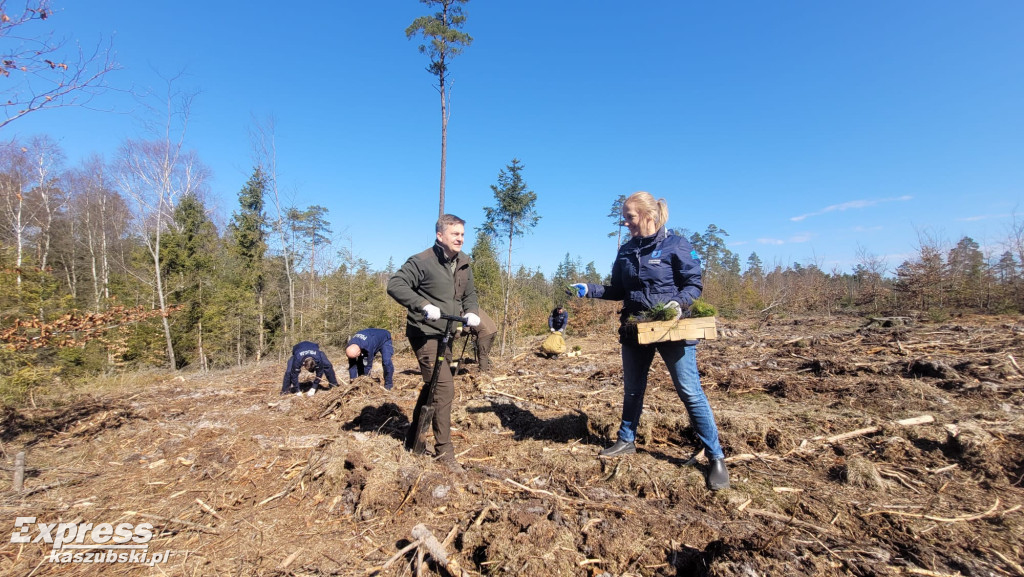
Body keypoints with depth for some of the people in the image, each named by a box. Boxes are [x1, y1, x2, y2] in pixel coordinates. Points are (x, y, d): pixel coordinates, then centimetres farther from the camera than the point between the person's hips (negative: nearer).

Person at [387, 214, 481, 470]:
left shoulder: (463, 263, 6)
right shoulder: (422, 262, -15)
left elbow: (469, 293, 13)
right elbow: (395, 285, -22)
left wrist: (472, 312, -9)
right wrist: (424, 306, -33)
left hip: (446, 334, 8)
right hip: (425, 333, -8)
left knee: (433, 385, 18)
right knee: (444, 388, -13)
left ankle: (413, 438, 37)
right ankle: (444, 450, 3)